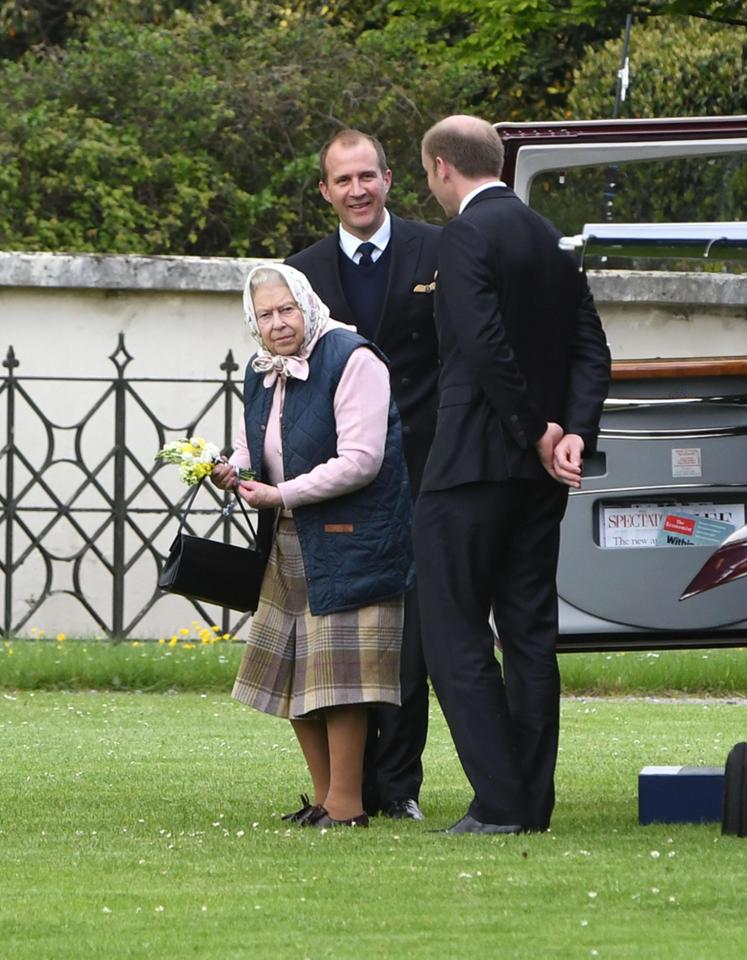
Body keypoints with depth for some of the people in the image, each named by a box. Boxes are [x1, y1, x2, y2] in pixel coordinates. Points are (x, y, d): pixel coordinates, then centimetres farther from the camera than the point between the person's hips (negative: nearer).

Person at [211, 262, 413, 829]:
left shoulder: (351, 361, -15)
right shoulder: (262, 375, 11)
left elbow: (360, 461, -21)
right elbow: (254, 450, 24)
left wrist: (282, 494, -19)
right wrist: (232, 472, 0)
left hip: (350, 542, -8)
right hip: (289, 547, 8)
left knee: (338, 674, -10)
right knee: (292, 673, 8)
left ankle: (346, 804, -7)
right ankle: (323, 796, 17)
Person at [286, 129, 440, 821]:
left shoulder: (438, 254, 1)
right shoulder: (305, 272, 10)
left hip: (419, 471, -3)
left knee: (410, 630, -3)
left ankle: (398, 782, 3)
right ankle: (352, 783, 7)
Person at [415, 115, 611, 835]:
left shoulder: (467, 235, -11)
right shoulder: (549, 239, 14)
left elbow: (486, 345, -21)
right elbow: (591, 349, 9)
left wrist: (537, 430, -13)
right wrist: (574, 431, -3)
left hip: (475, 464, -8)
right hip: (539, 476, 8)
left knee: (455, 638, -3)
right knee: (530, 630, 10)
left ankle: (499, 801, -9)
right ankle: (532, 801, 11)